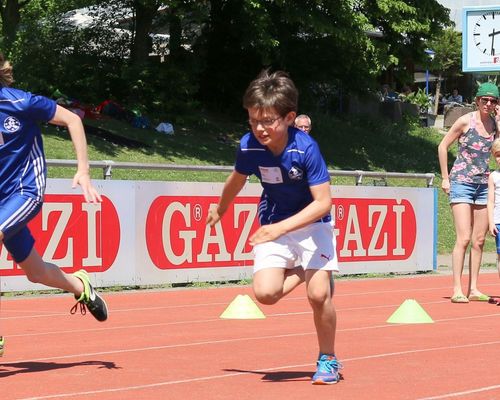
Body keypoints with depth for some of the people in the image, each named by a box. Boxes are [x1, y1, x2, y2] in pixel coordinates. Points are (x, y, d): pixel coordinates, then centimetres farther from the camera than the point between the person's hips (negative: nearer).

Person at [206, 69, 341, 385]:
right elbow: (237, 180, 8)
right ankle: (303, 272, 14)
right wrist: (220, 210, 26)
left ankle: (328, 360, 8)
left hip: (312, 222, -3)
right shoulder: (249, 146, -15)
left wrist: (280, 228, -35)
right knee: (265, 292, -18)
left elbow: (323, 202, -27)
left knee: (319, 293, -16)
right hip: (273, 225, 3)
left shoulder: (306, 148, -27)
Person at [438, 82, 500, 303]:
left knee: (479, 240, 6)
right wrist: (445, 177, -3)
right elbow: (443, 146, -2)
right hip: (461, 183, -5)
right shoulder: (465, 121, -7)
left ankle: (473, 289, 13)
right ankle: (457, 290, -9)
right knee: (464, 238, -11)